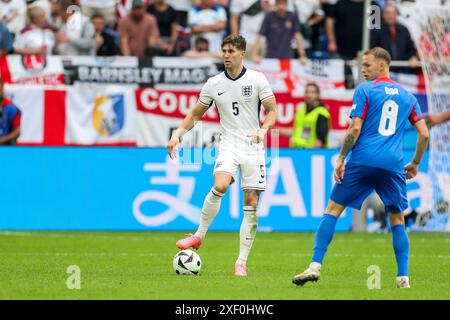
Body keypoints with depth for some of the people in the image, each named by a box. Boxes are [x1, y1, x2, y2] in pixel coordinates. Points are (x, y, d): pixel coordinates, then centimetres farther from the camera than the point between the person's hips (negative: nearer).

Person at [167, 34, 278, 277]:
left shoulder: (257, 79, -1)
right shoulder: (213, 84, 5)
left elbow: (273, 111, -2)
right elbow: (195, 115, 13)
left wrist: (263, 129, -22)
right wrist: (177, 133, -2)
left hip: (253, 146, 0)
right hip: (229, 144, 0)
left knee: (251, 204, -2)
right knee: (220, 186, -28)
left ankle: (242, 262, 3)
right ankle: (199, 235, -12)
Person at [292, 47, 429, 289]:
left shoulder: (364, 90, 2)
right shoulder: (407, 96, 15)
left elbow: (355, 129, -6)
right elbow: (424, 134, 11)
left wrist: (341, 158, 2)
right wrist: (415, 163, 23)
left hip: (363, 160, -3)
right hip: (393, 166, 3)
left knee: (333, 209, 4)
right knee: (397, 219, 15)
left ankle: (315, 266, -7)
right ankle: (403, 277, 6)